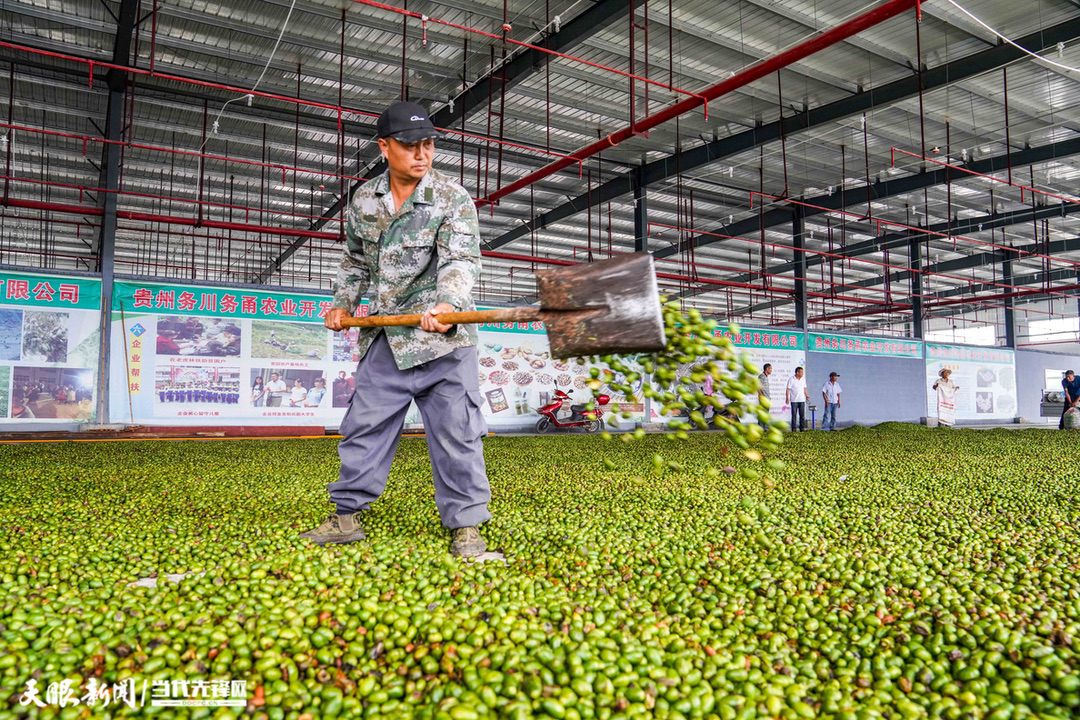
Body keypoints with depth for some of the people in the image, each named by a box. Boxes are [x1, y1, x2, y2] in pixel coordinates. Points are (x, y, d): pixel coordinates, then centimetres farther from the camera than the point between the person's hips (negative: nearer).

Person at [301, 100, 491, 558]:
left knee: (455, 432, -2)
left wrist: (448, 305, -38)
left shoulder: (453, 198, -7)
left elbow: (462, 260, -20)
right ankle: (347, 516, 23)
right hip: (384, 337, 5)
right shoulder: (362, 201, 8)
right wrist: (344, 302, 12)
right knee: (363, 427, 10)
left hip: (443, 337, -4)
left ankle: (465, 525, 10)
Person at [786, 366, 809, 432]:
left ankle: (802, 427, 8)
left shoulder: (803, 379, 9)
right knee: (794, 415, -1)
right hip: (794, 400, -4)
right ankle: (794, 428, 3)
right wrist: (787, 398, -13)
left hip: (802, 400, 4)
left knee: (802, 415, 3)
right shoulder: (792, 379, -7)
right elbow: (788, 389, -8)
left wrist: (807, 395, 12)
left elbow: (804, 388, 17)